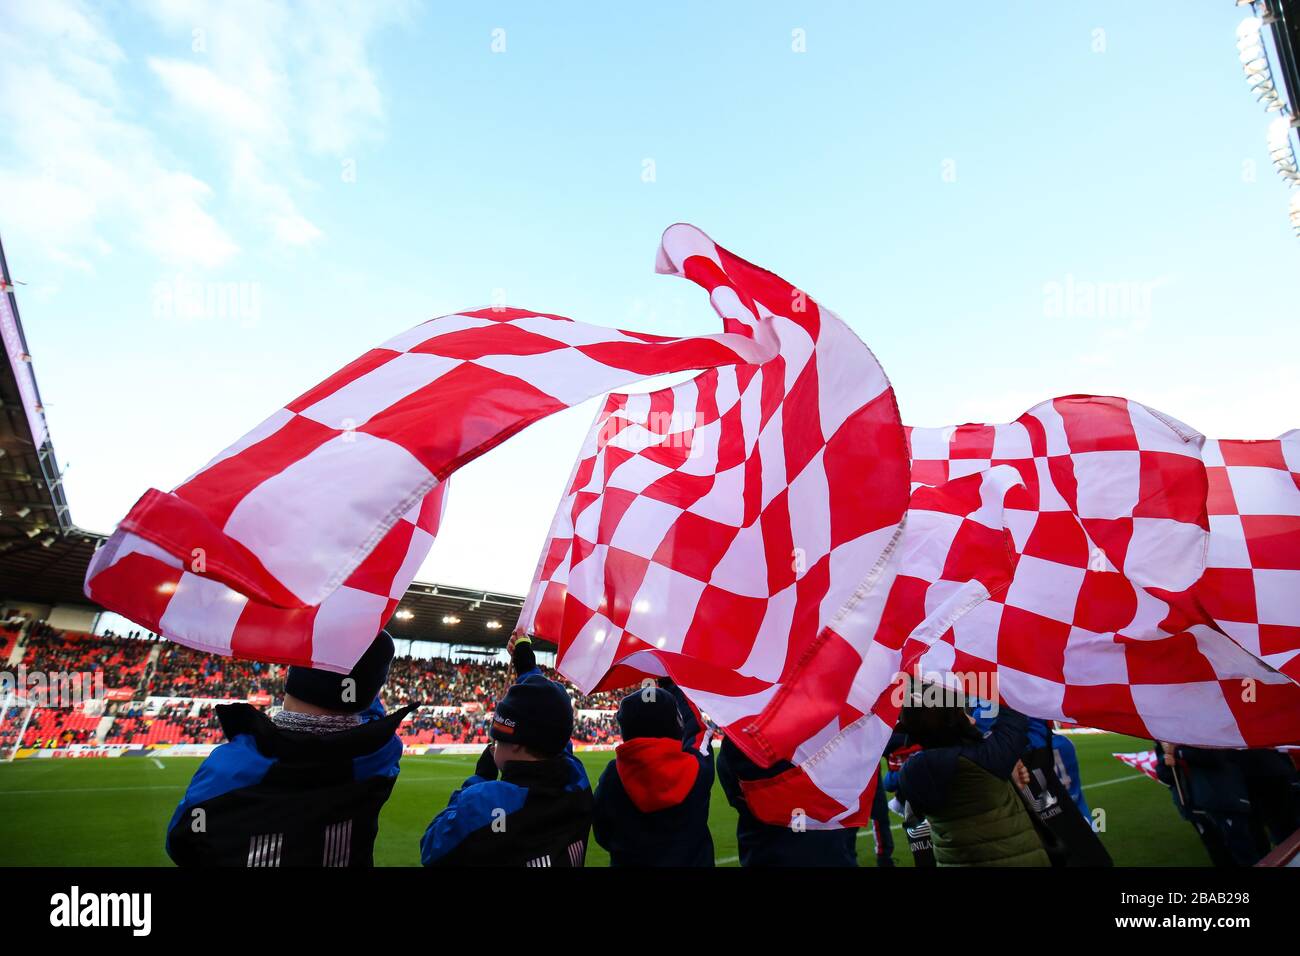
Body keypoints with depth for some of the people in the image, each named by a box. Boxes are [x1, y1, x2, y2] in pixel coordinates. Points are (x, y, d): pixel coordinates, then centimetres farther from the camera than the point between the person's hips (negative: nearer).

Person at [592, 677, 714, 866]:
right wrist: (671, 685, 13)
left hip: (629, 861, 0)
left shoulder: (612, 777, -22)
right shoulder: (698, 767, -23)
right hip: (693, 861, 0)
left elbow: (602, 835, -7)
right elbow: (695, 724, -1)